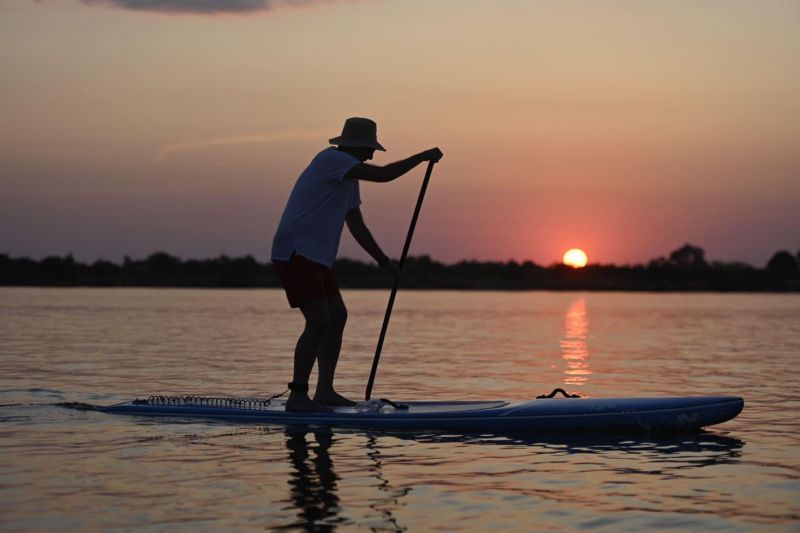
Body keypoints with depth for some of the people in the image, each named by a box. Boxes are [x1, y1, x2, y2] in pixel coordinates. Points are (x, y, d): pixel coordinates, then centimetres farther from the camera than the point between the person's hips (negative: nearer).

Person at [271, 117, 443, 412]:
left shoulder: (348, 178, 18)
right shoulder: (331, 159, -13)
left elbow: (358, 228, 23)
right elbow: (383, 175, -21)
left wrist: (385, 262, 19)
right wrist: (423, 156, -11)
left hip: (315, 258, 11)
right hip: (295, 254, -11)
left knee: (337, 316, 10)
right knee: (319, 321, -16)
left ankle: (324, 391, 12)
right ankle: (297, 396, -15)